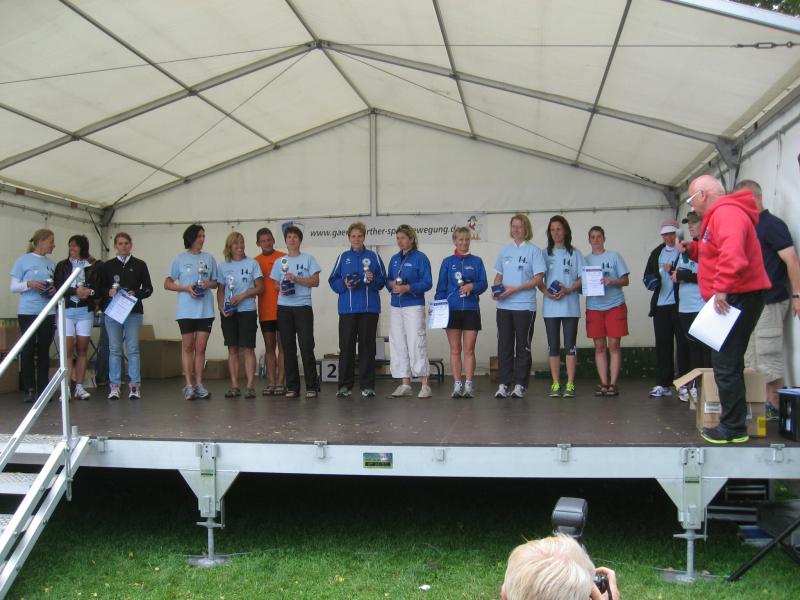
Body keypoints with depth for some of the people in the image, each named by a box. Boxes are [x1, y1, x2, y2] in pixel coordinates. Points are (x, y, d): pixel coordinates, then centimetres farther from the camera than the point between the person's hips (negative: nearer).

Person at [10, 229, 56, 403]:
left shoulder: (51, 264, 12)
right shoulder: (23, 260, 1)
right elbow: (13, 287, 0)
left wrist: (55, 290, -3)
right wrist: (29, 284, -16)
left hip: (48, 312, 4)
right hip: (28, 312, -3)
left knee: (44, 351, 4)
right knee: (28, 350, -1)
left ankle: (42, 389, 10)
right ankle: (29, 390, 4)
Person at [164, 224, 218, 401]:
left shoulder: (209, 258, 11)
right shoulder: (180, 259, 4)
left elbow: (216, 282, 17)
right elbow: (167, 284, 5)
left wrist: (208, 284, -7)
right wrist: (186, 288, -11)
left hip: (205, 309, 2)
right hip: (186, 310, -2)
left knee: (201, 347, 3)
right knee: (188, 347, 1)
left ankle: (199, 385, 8)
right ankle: (188, 385, 3)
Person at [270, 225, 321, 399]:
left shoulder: (308, 259, 5)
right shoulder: (279, 262, 14)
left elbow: (315, 281, -1)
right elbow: (276, 284, 17)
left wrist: (296, 279, -12)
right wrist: (281, 288, -5)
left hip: (303, 306, -3)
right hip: (284, 307, 3)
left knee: (307, 347, -7)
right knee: (288, 348, 4)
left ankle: (312, 386, -1)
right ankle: (292, 387, 10)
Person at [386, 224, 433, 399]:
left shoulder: (420, 258, -3)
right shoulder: (394, 259, 15)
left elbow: (427, 283, -9)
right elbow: (388, 281, 17)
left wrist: (407, 288, -20)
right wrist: (391, 284, -6)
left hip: (414, 306, -6)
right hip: (396, 306, 6)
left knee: (416, 344, -10)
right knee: (398, 344, 5)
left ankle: (425, 385, -6)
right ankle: (405, 384, 12)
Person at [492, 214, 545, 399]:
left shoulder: (534, 250, -1)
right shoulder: (505, 250, 13)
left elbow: (538, 278, -8)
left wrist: (514, 289, -15)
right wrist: (496, 290, -2)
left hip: (525, 305, -4)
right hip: (504, 306, 4)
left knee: (523, 346, 3)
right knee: (504, 345, 4)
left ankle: (520, 385, 8)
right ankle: (503, 384, 9)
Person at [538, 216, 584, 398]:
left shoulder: (575, 254, 7)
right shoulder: (545, 254, 11)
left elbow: (582, 279, 2)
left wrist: (568, 290, -14)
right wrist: (547, 292, -11)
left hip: (570, 306, -1)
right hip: (550, 306, 2)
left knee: (570, 345, -2)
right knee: (553, 346, 3)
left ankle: (570, 384, 1)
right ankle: (556, 384, 9)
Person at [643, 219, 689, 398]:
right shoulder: (657, 252, 15)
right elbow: (648, 274, 20)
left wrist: (673, 271, -20)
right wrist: (651, 280, -1)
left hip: (679, 304, -6)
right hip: (660, 304, 6)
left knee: (683, 343, -1)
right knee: (662, 344, 8)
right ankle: (663, 384, 15)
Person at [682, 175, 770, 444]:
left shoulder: (726, 213, -15)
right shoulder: (718, 215, 19)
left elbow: (732, 252, -31)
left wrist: (722, 288, -32)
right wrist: (694, 249, 13)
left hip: (737, 298, -11)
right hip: (733, 298, 11)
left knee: (726, 365, -8)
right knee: (728, 363, 15)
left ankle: (733, 429, -2)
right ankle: (733, 424, 22)